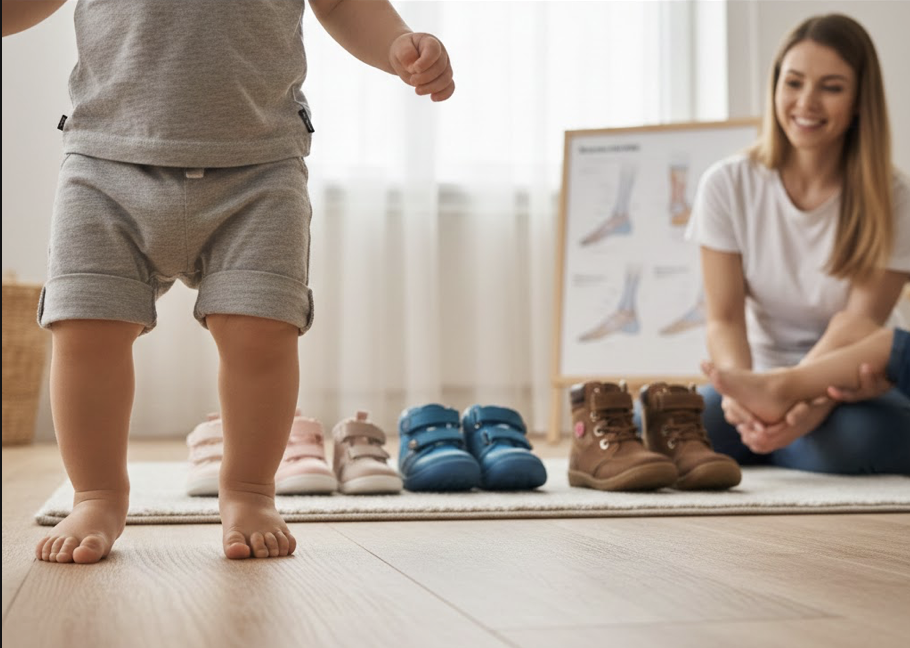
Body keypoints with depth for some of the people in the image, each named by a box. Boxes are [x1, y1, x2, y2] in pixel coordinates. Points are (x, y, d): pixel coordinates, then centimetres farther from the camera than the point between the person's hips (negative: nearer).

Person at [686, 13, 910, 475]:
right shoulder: (728, 186, -3)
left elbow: (856, 332, -16)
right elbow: (724, 318, -9)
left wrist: (810, 401, -38)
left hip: (849, 389, -1)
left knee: (859, 437, -38)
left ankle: (748, 447, -8)